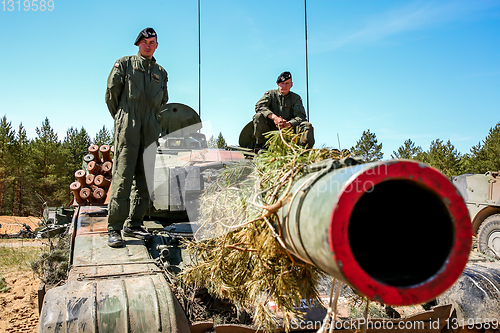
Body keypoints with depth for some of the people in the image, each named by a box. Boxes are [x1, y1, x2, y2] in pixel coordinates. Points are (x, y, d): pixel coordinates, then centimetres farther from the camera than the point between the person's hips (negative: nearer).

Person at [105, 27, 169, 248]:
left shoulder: (161, 73, 21)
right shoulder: (125, 63, 10)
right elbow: (111, 91, 8)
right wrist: (120, 117, 11)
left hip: (150, 129, 5)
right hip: (128, 126, -4)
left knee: (144, 178, 2)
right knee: (123, 177, -10)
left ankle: (133, 224, 10)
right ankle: (114, 229, -8)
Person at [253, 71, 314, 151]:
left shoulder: (296, 98, 7)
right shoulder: (271, 94, 6)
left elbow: (300, 117, -6)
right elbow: (259, 106, -13)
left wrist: (288, 124, -28)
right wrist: (274, 117, -30)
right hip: (271, 128, 0)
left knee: (307, 125, -22)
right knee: (258, 116, -26)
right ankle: (260, 147, -19)